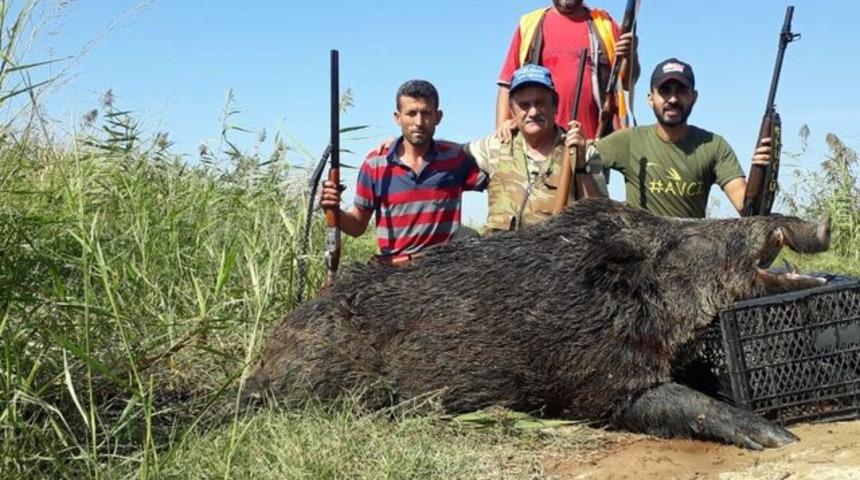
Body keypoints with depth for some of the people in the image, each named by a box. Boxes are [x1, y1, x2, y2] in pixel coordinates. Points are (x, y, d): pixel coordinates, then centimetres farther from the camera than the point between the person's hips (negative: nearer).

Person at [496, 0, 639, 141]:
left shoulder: (604, 23, 13)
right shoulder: (529, 24, 13)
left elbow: (628, 82, 12)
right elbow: (507, 83, 10)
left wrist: (630, 57, -9)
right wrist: (502, 124, -4)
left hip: (597, 139, 1)